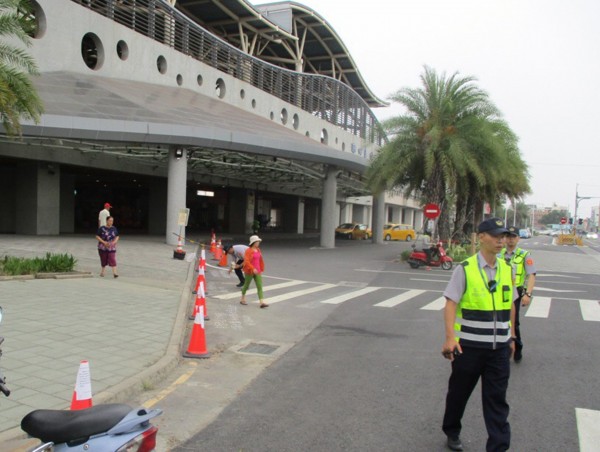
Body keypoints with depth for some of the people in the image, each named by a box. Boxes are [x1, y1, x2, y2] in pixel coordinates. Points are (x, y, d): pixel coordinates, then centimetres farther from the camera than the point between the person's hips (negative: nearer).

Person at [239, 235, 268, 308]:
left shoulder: (258, 250, 8)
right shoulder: (248, 251, -13)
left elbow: (261, 261, 16)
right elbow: (246, 261, -22)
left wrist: (261, 269, 15)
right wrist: (253, 269, -31)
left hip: (257, 271, 6)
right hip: (249, 271, -6)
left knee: (260, 286, -4)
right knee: (246, 285, 11)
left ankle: (262, 302, -9)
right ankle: (242, 299, 31)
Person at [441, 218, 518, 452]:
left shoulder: (507, 269, 6)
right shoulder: (465, 269, -9)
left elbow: (510, 305, 15)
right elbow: (450, 304, -11)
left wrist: (511, 336, 16)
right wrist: (450, 338, -19)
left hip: (499, 347, 4)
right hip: (469, 345, -3)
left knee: (497, 398, 6)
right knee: (459, 392, 14)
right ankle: (452, 432, 37)